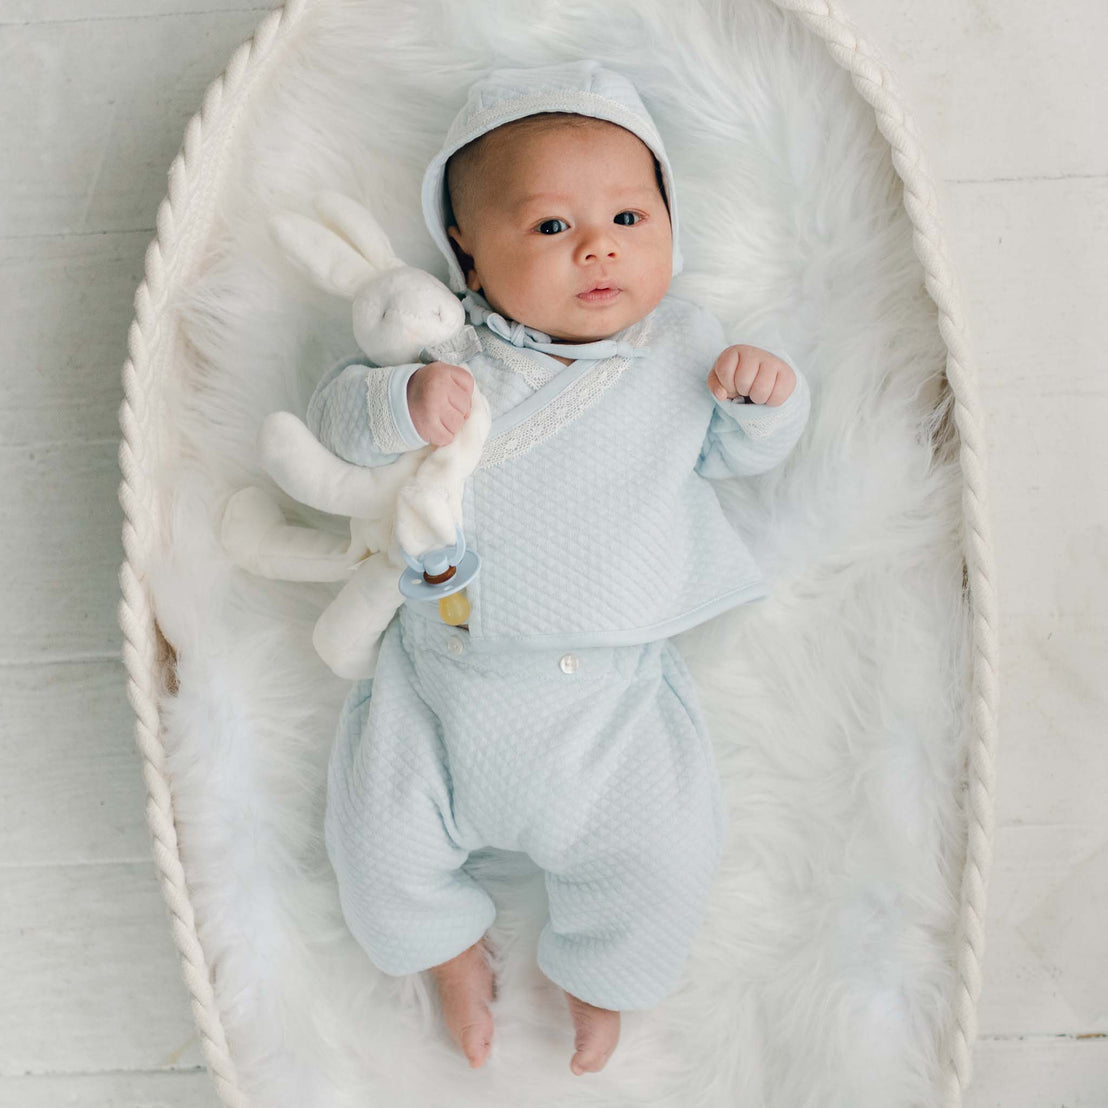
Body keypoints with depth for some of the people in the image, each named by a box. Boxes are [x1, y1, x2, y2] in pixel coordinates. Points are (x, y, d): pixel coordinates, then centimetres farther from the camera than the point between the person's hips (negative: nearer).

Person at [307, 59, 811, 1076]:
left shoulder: (684, 347, 3)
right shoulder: (447, 349, -2)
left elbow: (737, 452, 12)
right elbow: (336, 418, -4)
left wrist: (768, 397, -10)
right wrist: (401, 403, -26)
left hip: (611, 691, 0)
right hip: (441, 672, 1)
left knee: (659, 860, -5)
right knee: (382, 839, 1)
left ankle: (599, 974, 30)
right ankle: (452, 947, 36)